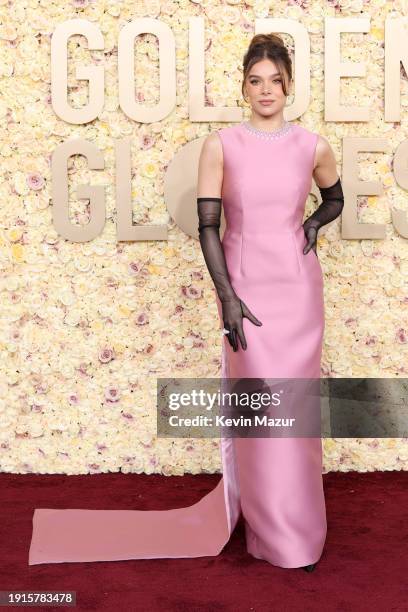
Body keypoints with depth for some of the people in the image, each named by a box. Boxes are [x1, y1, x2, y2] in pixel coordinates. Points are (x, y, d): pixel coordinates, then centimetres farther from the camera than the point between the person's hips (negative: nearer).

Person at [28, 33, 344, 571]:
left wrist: (314, 222, 0)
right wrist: (226, 297, -14)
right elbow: (208, 226, -6)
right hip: (246, 284, -2)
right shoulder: (221, 145, -3)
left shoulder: (312, 145, 3)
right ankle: (277, 536, 17)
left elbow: (335, 198, 22)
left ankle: (298, 525, 26)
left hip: (298, 284, 2)